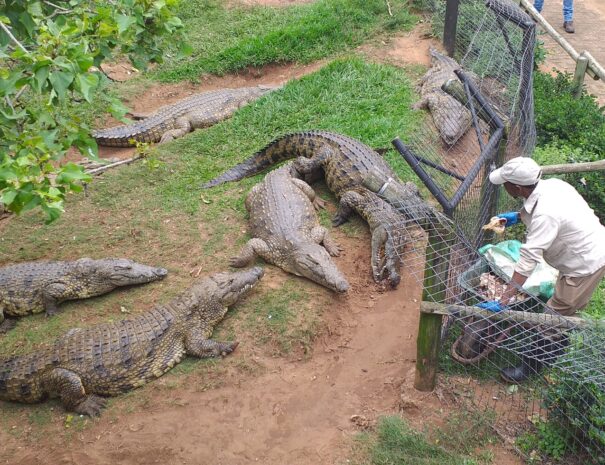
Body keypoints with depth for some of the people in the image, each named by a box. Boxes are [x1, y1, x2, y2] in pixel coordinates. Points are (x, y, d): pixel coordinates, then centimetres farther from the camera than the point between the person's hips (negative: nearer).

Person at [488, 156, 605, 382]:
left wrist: (503, 301, -37)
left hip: (586, 265, -9)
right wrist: (517, 215, 5)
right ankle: (557, 349, 47)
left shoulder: (545, 214, -35)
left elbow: (528, 260, -37)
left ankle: (530, 367, 17)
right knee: (564, 310, 27)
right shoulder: (550, 184, -9)